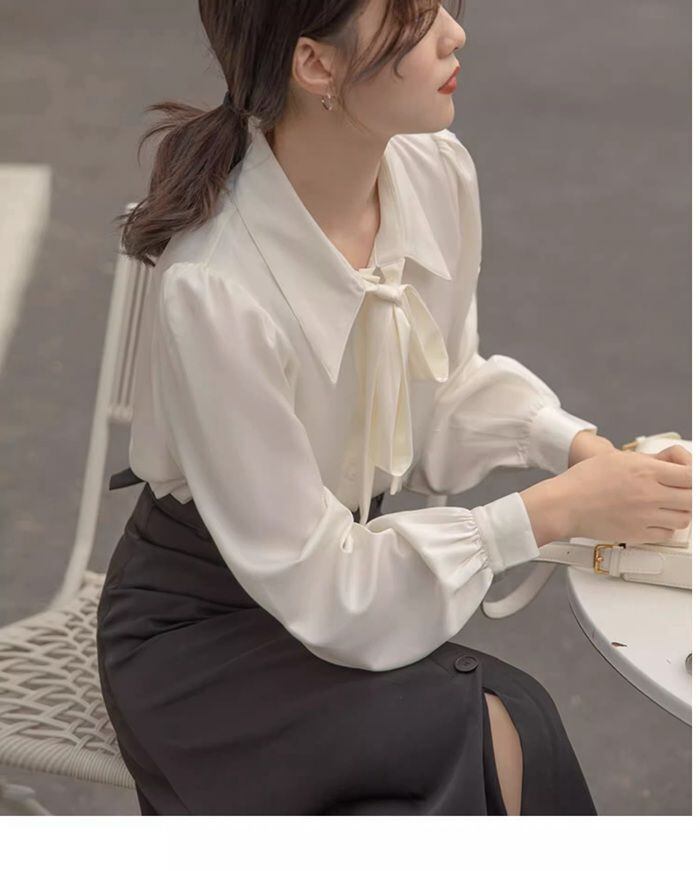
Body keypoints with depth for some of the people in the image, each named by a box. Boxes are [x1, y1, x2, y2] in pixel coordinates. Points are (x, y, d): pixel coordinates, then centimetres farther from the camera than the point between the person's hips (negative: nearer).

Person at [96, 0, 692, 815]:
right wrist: (557, 510, -23)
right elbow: (315, 585, -22)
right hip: (201, 635, -5)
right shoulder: (210, 289, -30)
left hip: (355, 558, 6)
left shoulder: (437, 171, -11)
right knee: (503, 741, -24)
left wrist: (577, 443, -10)